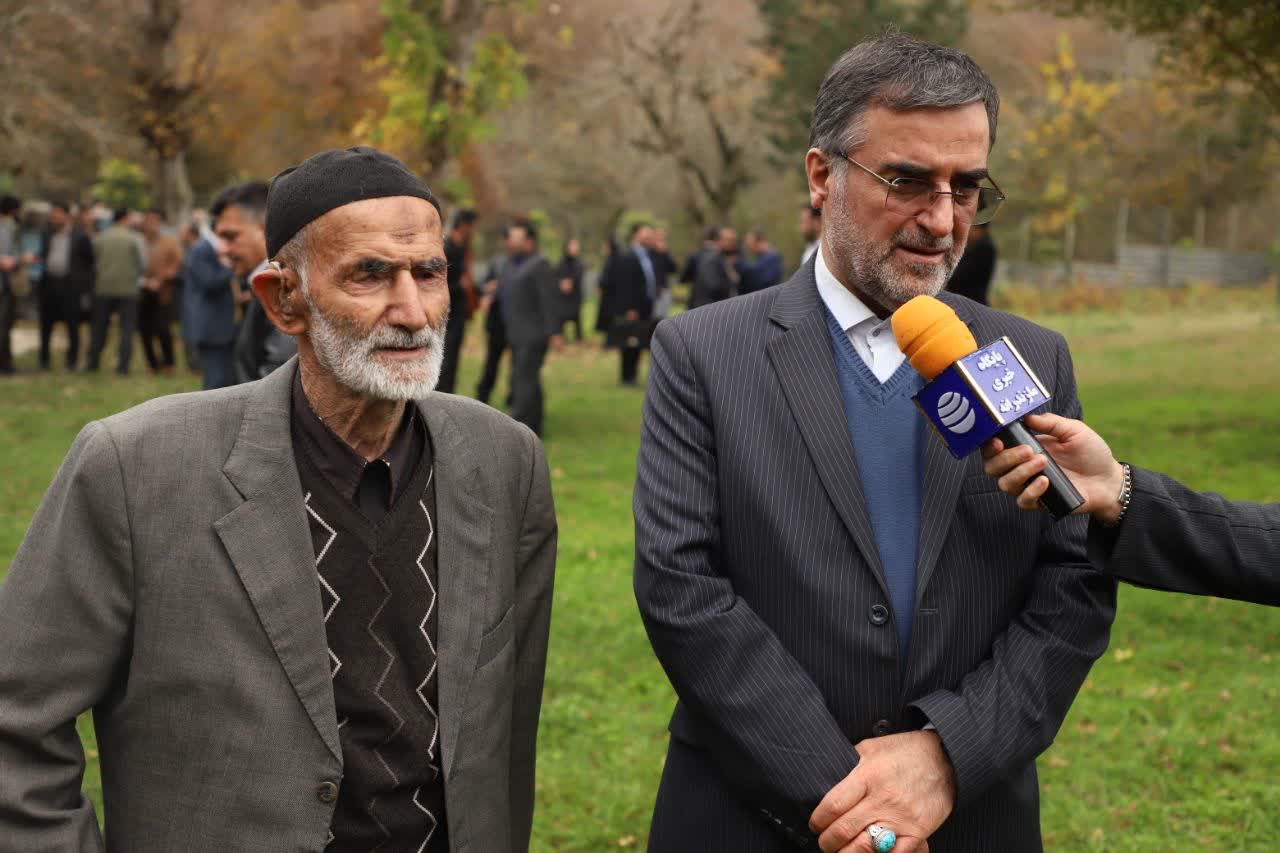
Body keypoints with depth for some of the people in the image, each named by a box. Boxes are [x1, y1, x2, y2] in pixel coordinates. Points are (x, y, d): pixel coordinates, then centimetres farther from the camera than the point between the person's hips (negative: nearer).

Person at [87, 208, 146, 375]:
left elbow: (92, 262, 5)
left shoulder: (99, 238, 2)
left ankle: (92, 363, 16)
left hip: (103, 288, 3)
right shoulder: (134, 239, -6)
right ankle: (123, 365, -6)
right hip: (128, 288, -3)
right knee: (127, 328, 1)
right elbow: (143, 264, -3)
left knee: (100, 327, 13)